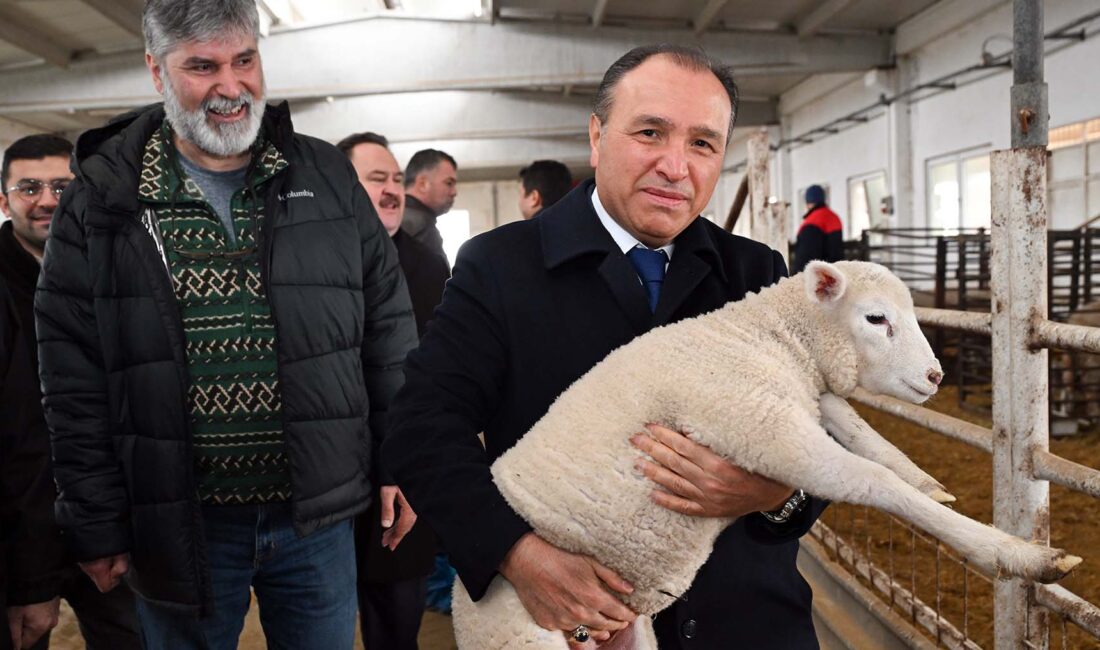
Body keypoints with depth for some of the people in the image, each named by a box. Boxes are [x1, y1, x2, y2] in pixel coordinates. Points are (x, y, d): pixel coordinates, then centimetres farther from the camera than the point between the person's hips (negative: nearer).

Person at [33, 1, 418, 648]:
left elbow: (388, 331, 4)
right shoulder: (104, 199, -2)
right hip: (180, 524, -1)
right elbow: (75, 379, -1)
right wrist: (98, 524, -2)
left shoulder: (327, 178, 2)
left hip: (320, 513, 2)